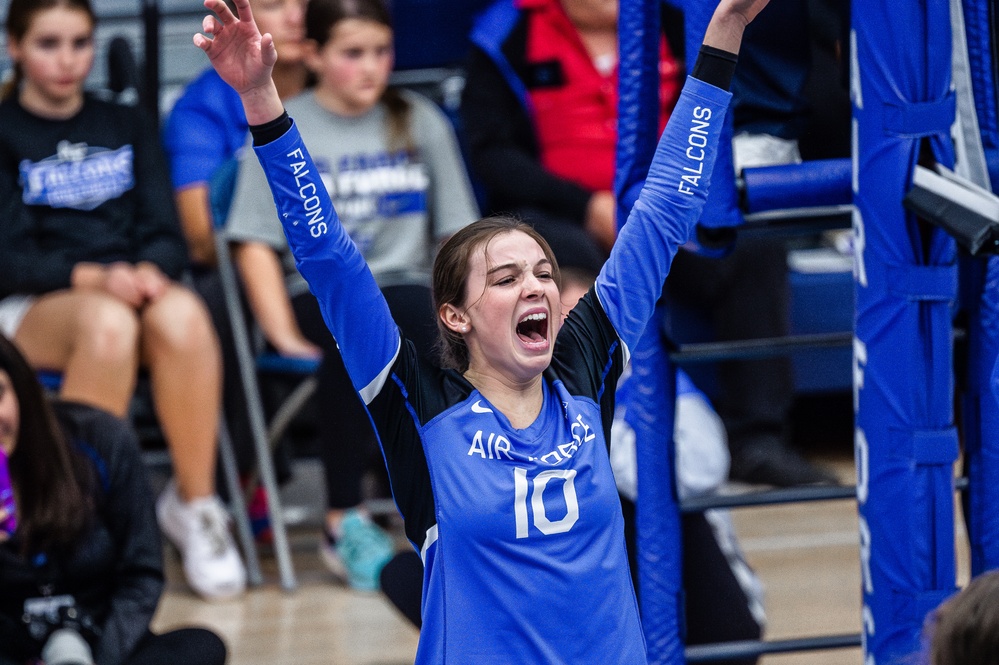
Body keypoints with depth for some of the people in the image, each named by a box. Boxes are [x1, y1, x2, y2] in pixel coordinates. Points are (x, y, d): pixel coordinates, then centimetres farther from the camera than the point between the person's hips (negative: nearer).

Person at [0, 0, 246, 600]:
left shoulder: (129, 128, 21)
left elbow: (167, 234, 11)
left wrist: (148, 272, -14)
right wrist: (92, 278, -21)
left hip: (134, 288, 3)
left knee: (181, 314, -36)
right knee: (107, 322, -40)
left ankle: (196, 504, -27)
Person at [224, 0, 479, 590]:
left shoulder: (421, 121, 14)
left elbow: (459, 232, 13)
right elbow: (256, 244, 1)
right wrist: (284, 332, -12)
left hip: (408, 286, 2)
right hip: (320, 292, -2)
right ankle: (344, 519, -27)